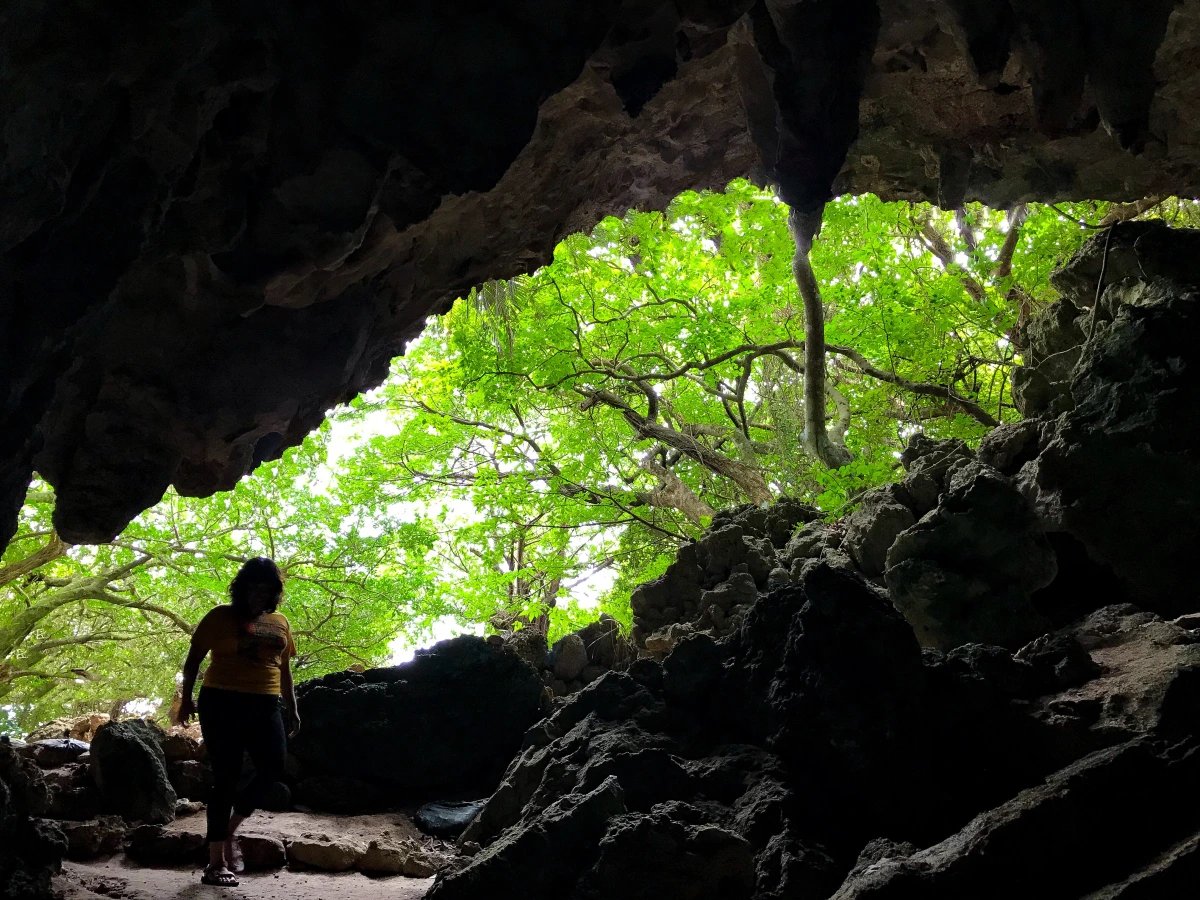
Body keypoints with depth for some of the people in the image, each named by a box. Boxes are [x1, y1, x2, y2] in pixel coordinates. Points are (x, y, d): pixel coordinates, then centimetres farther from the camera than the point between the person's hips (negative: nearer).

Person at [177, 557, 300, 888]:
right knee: (226, 778, -6)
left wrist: (292, 708, 17)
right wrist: (186, 699, -7)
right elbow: (194, 658, 2)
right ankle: (216, 861, 0)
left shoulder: (280, 622, 15)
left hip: (264, 707, 5)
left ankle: (229, 829, 17)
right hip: (222, 703, -5)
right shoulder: (221, 616, 1)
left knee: (273, 770, -7)